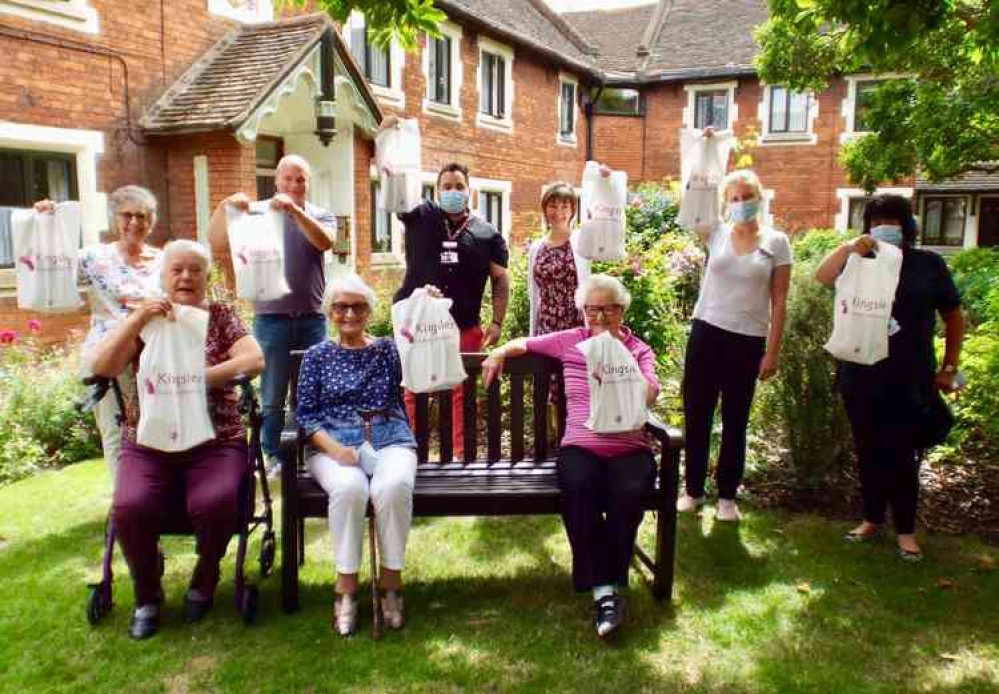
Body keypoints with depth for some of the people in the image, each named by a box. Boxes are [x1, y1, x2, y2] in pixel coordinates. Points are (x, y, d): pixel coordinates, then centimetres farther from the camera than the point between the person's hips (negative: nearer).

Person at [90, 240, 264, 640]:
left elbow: (255, 360, -10)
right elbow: (102, 367, -3)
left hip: (214, 442, -1)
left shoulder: (222, 316, 7)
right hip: (148, 443, 1)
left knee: (215, 504, -28)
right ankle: (147, 596, 4)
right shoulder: (143, 319, 10)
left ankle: (205, 579, 5)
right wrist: (139, 318, -12)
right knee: (130, 508, -25)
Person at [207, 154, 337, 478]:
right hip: (271, 316, -1)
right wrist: (225, 206, -20)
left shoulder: (320, 215, 8)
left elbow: (325, 241, -14)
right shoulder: (256, 212, 4)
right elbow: (215, 244, -4)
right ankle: (272, 456, 17)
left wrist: (295, 210, -26)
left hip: (312, 317, 1)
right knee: (272, 394, 6)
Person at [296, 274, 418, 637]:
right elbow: (306, 414, 5)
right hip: (333, 443, 0)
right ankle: (346, 586, -19)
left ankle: (391, 579, -17)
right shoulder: (317, 356, 13)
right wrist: (335, 448, -13)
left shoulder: (388, 350, 15)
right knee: (349, 487, -34)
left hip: (389, 440, 1)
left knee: (393, 486, -33)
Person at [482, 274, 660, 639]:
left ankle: (610, 584, -15)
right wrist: (500, 352, 8)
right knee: (578, 487, -35)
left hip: (630, 447, 0)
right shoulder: (569, 341, 15)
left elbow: (648, 395, -5)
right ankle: (603, 590, -25)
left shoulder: (639, 350, 13)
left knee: (630, 492, -33)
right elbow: (527, 343, 27)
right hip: (580, 445, 0)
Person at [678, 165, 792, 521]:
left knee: (735, 420, 9)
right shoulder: (716, 233, 3)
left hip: (748, 340, -1)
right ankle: (693, 489, 21)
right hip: (706, 332, 1)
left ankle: (727, 495, 23)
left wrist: (773, 351, -4)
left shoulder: (777, 243, 0)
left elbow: (779, 303, -1)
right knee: (696, 414, 6)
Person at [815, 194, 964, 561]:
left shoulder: (928, 263, 2)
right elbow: (822, 276, -11)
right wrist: (848, 247, -26)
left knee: (903, 455, 2)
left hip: (910, 379, -2)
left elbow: (954, 316, 8)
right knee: (869, 452, 11)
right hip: (861, 376, 2)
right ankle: (872, 519, 25)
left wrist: (949, 367, 5)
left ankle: (905, 529, 15)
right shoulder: (860, 262, 5)